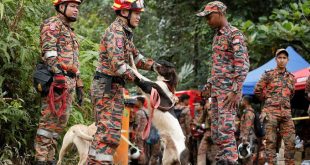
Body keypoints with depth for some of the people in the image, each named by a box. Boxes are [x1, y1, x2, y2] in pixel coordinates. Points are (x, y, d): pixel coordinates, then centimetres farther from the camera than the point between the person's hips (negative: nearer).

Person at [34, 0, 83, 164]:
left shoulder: (70, 32, 27)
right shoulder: (52, 24, -2)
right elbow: (49, 50, -15)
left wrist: (79, 85, 22)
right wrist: (58, 74, -26)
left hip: (69, 81, 9)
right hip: (56, 79, -9)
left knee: (60, 121, 7)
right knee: (50, 120, -12)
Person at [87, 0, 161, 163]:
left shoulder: (125, 33, 18)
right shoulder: (115, 32, -14)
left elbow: (136, 57, 23)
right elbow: (117, 64, -25)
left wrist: (155, 66, 8)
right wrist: (139, 81, -31)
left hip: (113, 88, 10)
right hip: (108, 88, -10)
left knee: (105, 131, 12)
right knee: (110, 132, -14)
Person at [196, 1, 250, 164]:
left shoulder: (234, 34, -9)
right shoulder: (217, 35, 18)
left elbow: (243, 64, -15)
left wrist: (236, 91, -20)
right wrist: (210, 84, 17)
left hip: (228, 91, -9)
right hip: (216, 90, 9)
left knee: (226, 129, -14)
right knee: (216, 130, 8)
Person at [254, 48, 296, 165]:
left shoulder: (291, 77, 15)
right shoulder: (268, 75, 3)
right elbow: (257, 91, 6)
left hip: (286, 113, 4)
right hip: (271, 112, -4)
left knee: (290, 141, -2)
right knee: (271, 141, -5)